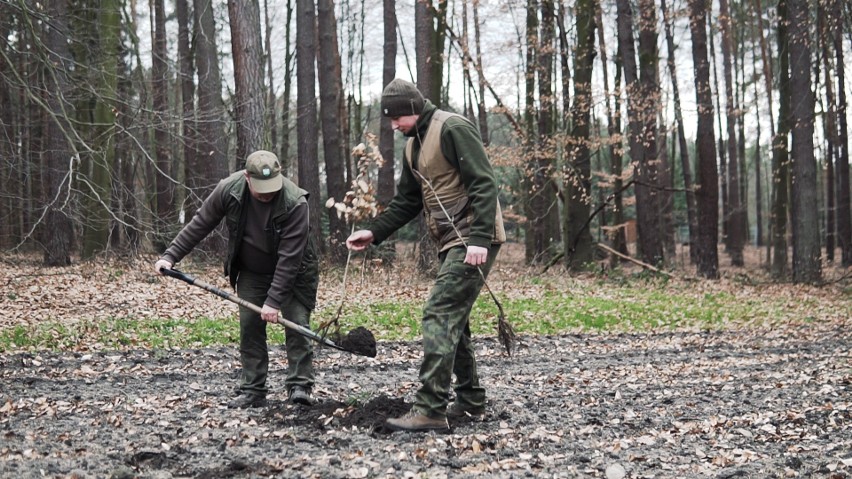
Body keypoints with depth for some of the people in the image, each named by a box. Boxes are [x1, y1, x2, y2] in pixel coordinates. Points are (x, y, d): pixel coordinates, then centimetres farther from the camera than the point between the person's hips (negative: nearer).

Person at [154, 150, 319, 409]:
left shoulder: (295, 203, -32)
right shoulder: (229, 189, -21)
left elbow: (289, 258, -32)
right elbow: (199, 224, -7)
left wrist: (274, 300, -33)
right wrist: (170, 256, -11)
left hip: (294, 273, -3)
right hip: (252, 273, 4)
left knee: (297, 325, -11)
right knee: (250, 327, 0)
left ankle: (300, 386, -3)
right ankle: (253, 391, 5)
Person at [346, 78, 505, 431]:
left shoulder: (453, 129, -13)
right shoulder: (414, 146, 16)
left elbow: (484, 184, -19)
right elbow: (406, 202, 22)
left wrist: (479, 239, -26)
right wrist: (373, 233, 10)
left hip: (474, 241, -10)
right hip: (451, 243, 10)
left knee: (439, 315, -15)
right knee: (452, 320, 14)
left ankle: (431, 409, -17)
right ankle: (471, 399, 25)